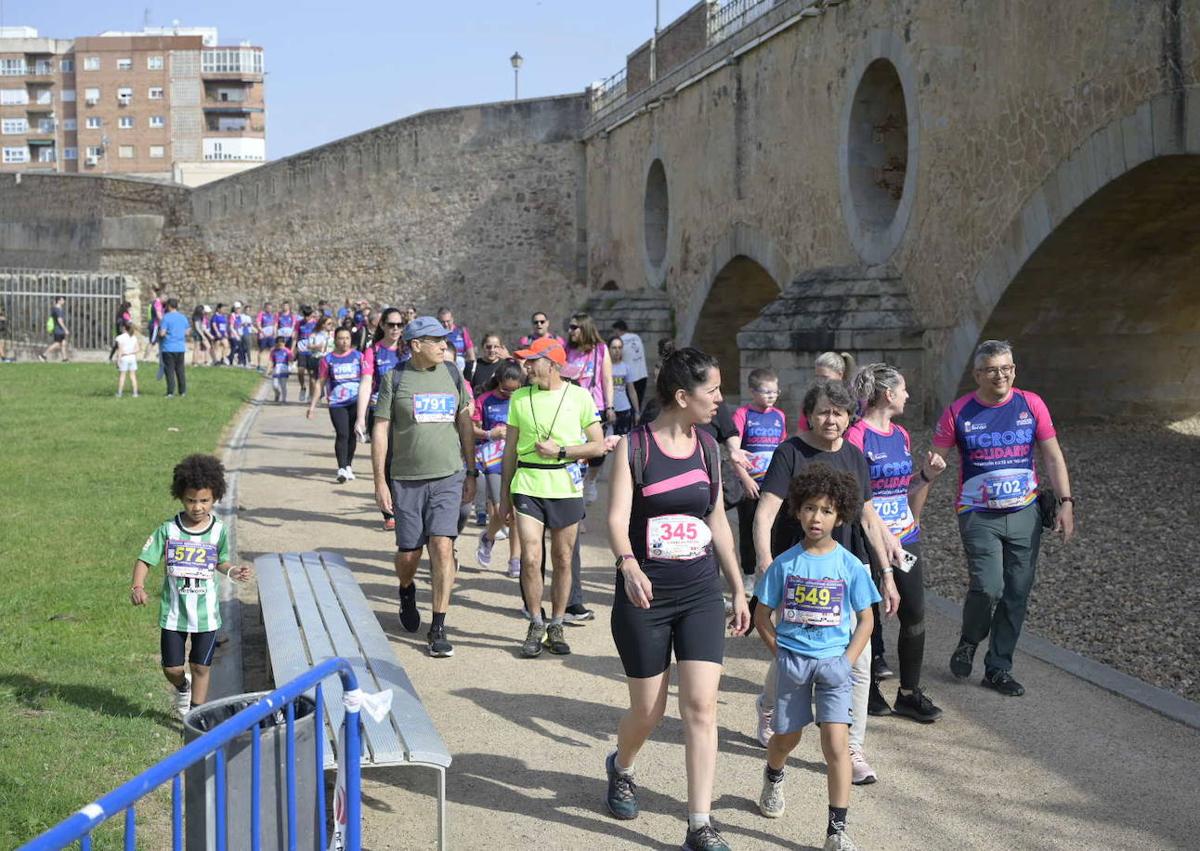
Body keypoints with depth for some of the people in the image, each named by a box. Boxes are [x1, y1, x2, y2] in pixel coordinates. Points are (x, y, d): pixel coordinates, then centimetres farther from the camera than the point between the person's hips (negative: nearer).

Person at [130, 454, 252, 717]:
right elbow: (145, 560, -6)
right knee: (171, 668, 6)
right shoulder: (168, 531, -9)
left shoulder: (219, 532, -5)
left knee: (201, 667, 8)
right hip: (173, 612, 0)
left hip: (206, 613, 0)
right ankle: (182, 687, 41)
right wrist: (137, 587, -22)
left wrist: (232, 571, -11)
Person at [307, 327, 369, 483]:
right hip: (336, 404, -1)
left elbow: (366, 379, 8)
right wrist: (313, 404, 7)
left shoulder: (358, 356, 7)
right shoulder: (328, 359, 6)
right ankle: (341, 468, -15)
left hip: (356, 401, 1)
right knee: (342, 435, -12)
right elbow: (320, 382, 9)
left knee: (352, 435, 5)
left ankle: (348, 466, 19)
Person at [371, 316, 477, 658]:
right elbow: (380, 431, 0)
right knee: (408, 553, 5)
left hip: (448, 477, 1)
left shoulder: (452, 374, 7)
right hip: (406, 479, -1)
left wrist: (471, 473, 12)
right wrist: (379, 482, -5)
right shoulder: (395, 379, -1)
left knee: (442, 547, -12)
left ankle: (438, 628, -4)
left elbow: (465, 424, 14)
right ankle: (407, 592, 41)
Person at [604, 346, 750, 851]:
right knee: (648, 711, 7)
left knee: (701, 707, -7)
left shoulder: (706, 446, 6)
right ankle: (620, 769, 41)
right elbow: (617, 516, -17)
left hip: (700, 593, 3)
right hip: (645, 597, -3)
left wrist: (738, 588, 14)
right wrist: (628, 565, -36)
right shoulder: (634, 446, -7)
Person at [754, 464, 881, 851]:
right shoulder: (785, 563, -3)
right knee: (787, 738, 16)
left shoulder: (849, 565, -4)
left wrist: (847, 660, -6)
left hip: (834, 662, -1)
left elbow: (865, 619, 2)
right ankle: (773, 777, 51)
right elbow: (762, 614, 4)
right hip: (792, 660, 1)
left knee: (837, 744, -11)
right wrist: (780, 652, -3)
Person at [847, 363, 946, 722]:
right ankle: (868, 688, 19)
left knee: (914, 615, 4)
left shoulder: (901, 435, 12)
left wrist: (927, 475, 3)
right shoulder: (857, 435, -12)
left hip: (905, 538, 7)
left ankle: (909, 693, 14)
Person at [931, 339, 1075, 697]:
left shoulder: (1031, 405, 1)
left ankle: (998, 668, 20)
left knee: (1017, 594, 5)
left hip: (1025, 514, 3)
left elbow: (1053, 456, 5)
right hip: (979, 516, -3)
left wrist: (1065, 502, -3)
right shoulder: (959, 412, -5)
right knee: (988, 587, -17)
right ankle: (969, 641, 15)